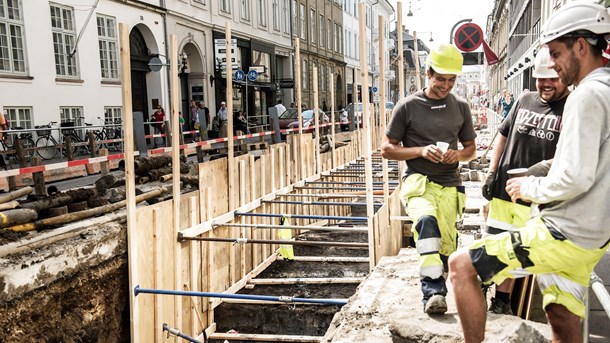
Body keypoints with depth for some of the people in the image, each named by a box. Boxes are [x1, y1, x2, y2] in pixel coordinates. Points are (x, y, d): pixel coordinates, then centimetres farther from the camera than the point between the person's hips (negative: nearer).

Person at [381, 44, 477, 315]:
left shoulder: (460, 107, 10)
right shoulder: (408, 106, -1)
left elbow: (471, 149, 20)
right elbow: (387, 149, 1)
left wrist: (459, 154, -5)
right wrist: (421, 151, -14)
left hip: (449, 185, 4)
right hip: (418, 181, -4)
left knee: (446, 247, 0)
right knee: (427, 220, -34)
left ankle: (431, 293, 26)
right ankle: (434, 291, -34)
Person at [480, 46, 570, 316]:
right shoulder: (524, 101, 10)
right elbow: (502, 136, 16)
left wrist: (548, 165, -30)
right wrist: (492, 173, 10)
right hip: (503, 188, 4)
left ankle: (501, 301, 21)